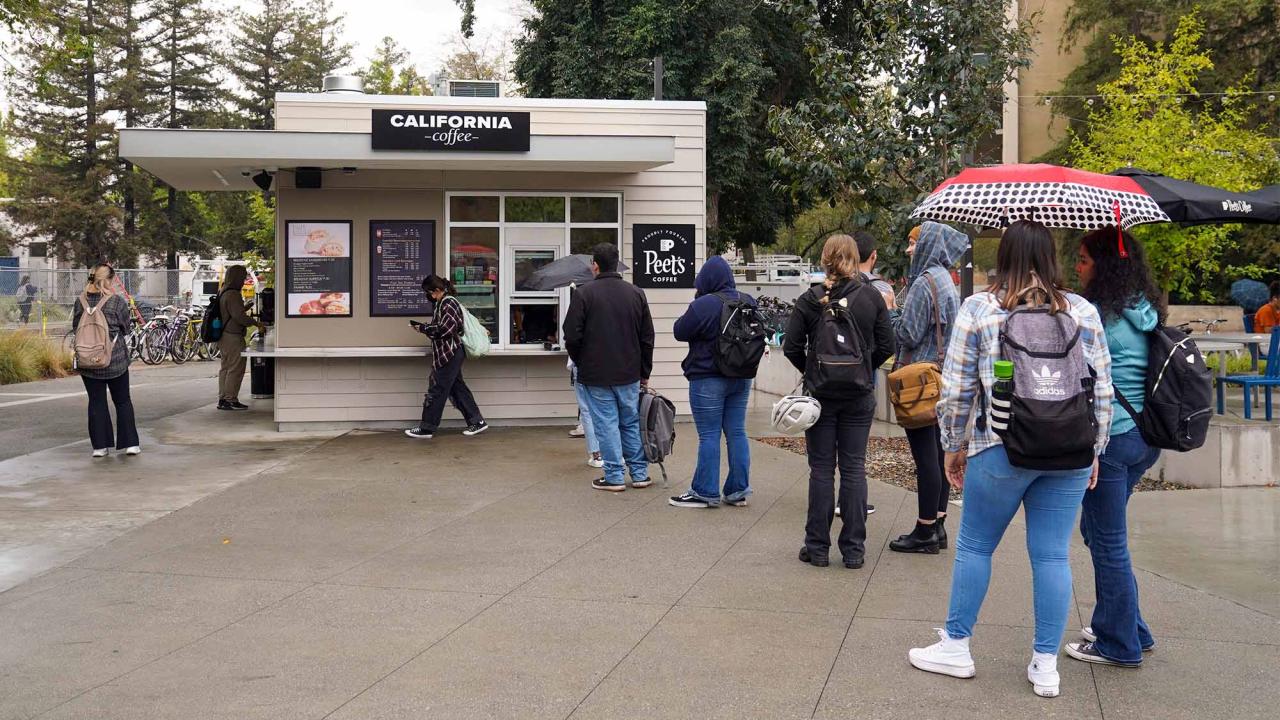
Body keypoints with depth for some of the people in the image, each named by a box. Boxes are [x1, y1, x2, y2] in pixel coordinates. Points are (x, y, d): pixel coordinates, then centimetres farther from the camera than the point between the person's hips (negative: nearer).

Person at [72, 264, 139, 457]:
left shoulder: (81, 302, -3)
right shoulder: (117, 302, -11)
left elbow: (75, 326, 6)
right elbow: (125, 328, -1)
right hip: (116, 359, -2)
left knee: (96, 402, 9)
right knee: (123, 401, 10)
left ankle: (100, 445, 9)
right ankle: (130, 443, 10)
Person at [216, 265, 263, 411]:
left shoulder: (222, 292, 14)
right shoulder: (233, 294, -18)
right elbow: (239, 316, -23)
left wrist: (245, 307, 22)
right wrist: (255, 323, -12)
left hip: (223, 336, 11)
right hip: (233, 337, -11)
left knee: (225, 367, 15)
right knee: (236, 368, -6)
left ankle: (222, 399, 19)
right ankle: (231, 399, -4)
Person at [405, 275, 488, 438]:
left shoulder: (449, 303, -15)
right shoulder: (442, 303, 15)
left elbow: (445, 329, -22)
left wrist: (423, 328, -12)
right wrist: (423, 327, 4)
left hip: (450, 354, -10)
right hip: (449, 354, 10)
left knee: (437, 390, -4)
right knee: (457, 388, 12)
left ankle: (426, 428, 1)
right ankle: (477, 421, 15)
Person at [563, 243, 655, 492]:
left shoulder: (584, 293, -10)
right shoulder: (636, 293, 4)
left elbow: (572, 336, -10)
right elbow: (647, 337, 7)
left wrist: (580, 362, 8)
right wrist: (644, 373, 15)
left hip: (596, 374, -4)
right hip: (630, 374, 4)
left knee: (606, 425, 2)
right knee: (632, 422, 14)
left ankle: (614, 476, 5)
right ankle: (640, 474, 18)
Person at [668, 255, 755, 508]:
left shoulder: (703, 306, -18)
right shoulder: (748, 302, 4)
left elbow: (680, 332, -7)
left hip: (708, 379, -6)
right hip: (741, 378, 6)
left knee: (709, 435, -1)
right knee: (737, 433, 10)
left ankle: (705, 492, 4)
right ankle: (738, 491, 14)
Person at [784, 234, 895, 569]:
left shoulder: (810, 300, -7)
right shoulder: (872, 297, -3)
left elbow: (791, 347, -8)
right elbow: (886, 346, -2)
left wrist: (811, 371, 9)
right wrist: (864, 369, 12)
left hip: (820, 393, -1)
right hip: (860, 395, 1)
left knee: (821, 469, 6)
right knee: (854, 468, 7)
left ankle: (817, 546, 11)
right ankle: (853, 548, 10)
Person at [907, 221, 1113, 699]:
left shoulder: (978, 309, -2)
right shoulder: (1083, 312, 5)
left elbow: (956, 389, -2)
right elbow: (1102, 390, 7)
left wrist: (954, 447, 10)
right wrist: (1094, 450, 17)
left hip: (1002, 450, -3)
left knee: (974, 546, 12)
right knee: (1052, 555, 8)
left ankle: (955, 647, 21)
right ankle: (1045, 666, 14)